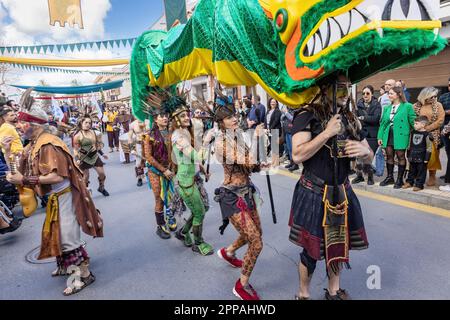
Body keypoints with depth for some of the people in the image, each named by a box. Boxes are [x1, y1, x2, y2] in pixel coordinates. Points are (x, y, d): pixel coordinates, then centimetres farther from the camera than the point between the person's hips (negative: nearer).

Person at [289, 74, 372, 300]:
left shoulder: (350, 118, 7)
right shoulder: (307, 116, -12)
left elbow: (369, 157, 12)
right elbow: (297, 155, -25)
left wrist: (364, 150, -11)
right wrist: (328, 133, -24)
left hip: (342, 193, 6)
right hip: (314, 194, -6)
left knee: (339, 244, 18)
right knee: (312, 249, 5)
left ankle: (333, 291, 42)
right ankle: (303, 294, 31)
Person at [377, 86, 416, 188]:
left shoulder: (407, 106, -3)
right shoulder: (387, 108, 13)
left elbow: (412, 121, -3)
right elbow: (382, 122, 12)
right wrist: (380, 136, 8)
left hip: (400, 135, -5)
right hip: (388, 135, 5)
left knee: (400, 156, 2)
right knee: (389, 156, 10)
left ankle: (400, 179, 12)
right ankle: (390, 177, 23)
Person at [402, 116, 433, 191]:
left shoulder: (427, 134, -10)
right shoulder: (413, 133, 8)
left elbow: (429, 147, -9)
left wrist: (426, 158, -11)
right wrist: (408, 155, 14)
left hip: (421, 158, -6)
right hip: (412, 156, 6)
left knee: (421, 171, 3)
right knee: (412, 170, 15)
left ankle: (419, 184, 10)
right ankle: (409, 182, 26)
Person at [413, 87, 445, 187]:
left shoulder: (438, 105, 3)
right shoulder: (416, 106, 4)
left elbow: (440, 120, -5)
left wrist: (427, 128, -11)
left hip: (432, 135, 0)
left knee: (432, 155, 0)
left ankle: (432, 177, 12)